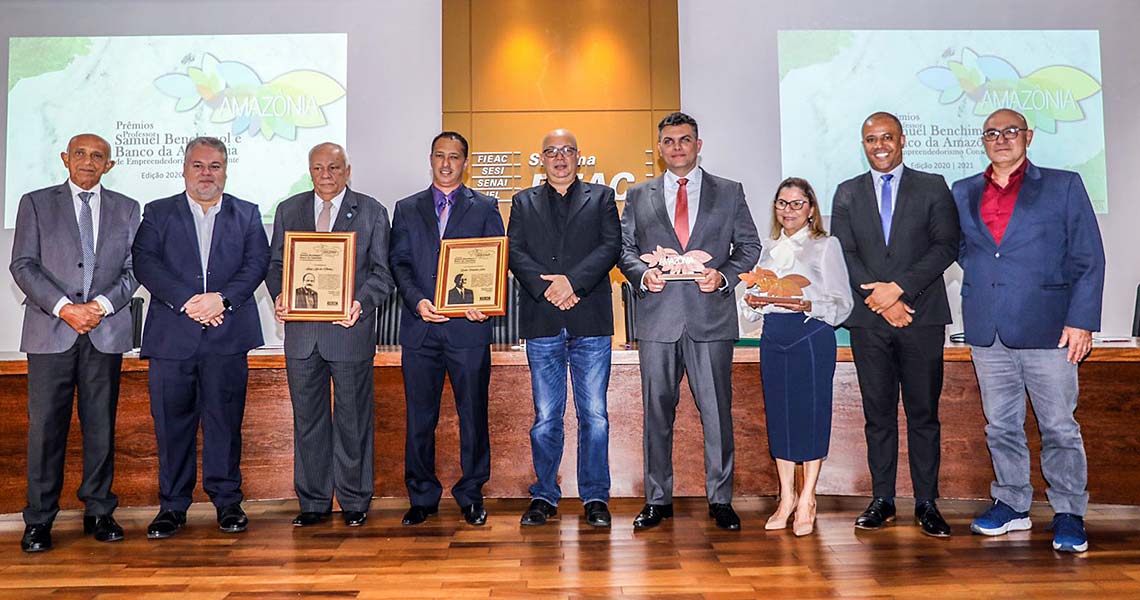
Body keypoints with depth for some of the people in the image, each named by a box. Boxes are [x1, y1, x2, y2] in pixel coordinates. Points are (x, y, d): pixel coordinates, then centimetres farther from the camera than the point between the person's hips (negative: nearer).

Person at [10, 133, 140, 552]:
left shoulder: (126, 209, 13)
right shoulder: (36, 203, 9)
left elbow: (133, 269, 7)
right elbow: (23, 265, 0)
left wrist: (101, 305, -9)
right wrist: (64, 308, -12)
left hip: (106, 332, 1)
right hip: (50, 331, -1)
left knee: (101, 425, 6)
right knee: (46, 425, 0)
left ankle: (98, 511, 16)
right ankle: (39, 520, 10)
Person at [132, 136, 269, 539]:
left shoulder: (247, 215, 13)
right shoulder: (157, 214, 12)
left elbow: (257, 263, 1)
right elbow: (145, 263, -1)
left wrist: (221, 298, -13)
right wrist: (187, 302, -14)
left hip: (227, 336, 0)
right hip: (172, 335, 0)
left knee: (225, 419, 3)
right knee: (172, 422, 4)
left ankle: (227, 502, 14)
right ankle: (172, 506, 16)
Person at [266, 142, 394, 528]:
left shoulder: (372, 212, 3)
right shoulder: (288, 210, 12)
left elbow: (382, 272, -1)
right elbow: (275, 264, 13)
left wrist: (361, 302, -18)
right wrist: (279, 296, -7)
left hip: (350, 329, -3)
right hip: (301, 331, 3)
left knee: (353, 419, 6)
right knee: (307, 419, 10)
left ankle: (354, 501, 20)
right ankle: (313, 502, 22)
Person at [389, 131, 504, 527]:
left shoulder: (485, 208, 10)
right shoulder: (407, 209, 15)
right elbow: (399, 263, 6)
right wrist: (417, 300, -11)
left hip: (468, 326, -1)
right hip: (420, 327, 2)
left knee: (473, 415, 4)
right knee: (419, 417, 6)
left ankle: (471, 495, 18)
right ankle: (422, 497, 19)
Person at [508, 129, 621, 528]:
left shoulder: (601, 197, 13)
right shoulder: (524, 202, 17)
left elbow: (611, 246, -1)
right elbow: (515, 252, 5)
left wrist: (573, 281, -14)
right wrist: (547, 287, -11)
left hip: (591, 320, -1)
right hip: (542, 323, 1)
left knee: (594, 415, 2)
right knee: (545, 416, 6)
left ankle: (595, 497, 12)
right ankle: (544, 496, 17)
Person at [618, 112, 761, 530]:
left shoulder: (729, 193, 12)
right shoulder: (639, 196, 14)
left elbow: (749, 245, 10)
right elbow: (624, 248, 12)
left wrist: (723, 275, -8)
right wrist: (642, 274, -8)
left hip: (711, 315, -1)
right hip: (657, 317, 1)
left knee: (716, 410, 3)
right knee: (657, 411, 6)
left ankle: (720, 499, 16)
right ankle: (657, 499, 17)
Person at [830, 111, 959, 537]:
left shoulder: (933, 188, 8)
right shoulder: (847, 194, 12)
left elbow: (947, 245, -3)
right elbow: (843, 255, 4)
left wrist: (899, 287, -14)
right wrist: (879, 300, -9)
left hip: (922, 318, -1)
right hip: (868, 319, 1)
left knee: (924, 413, 2)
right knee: (878, 414, 6)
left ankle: (927, 505, 11)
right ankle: (882, 501, 13)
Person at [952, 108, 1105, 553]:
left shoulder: (1064, 186, 4)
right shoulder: (964, 193, 12)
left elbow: (1089, 259, 0)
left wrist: (1081, 320, -8)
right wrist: (981, 276, 5)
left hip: (1046, 327, -3)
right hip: (986, 330, 3)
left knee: (1059, 427, 2)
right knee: (1000, 426, 11)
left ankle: (1068, 514, 15)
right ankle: (1012, 505, 23)